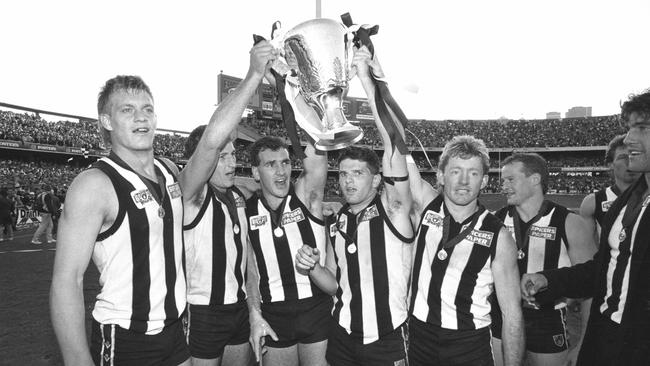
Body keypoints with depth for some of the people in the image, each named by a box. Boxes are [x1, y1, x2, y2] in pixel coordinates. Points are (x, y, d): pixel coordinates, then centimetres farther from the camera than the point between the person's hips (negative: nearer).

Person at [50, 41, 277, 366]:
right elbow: (67, 280, -19)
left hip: (174, 332, 6)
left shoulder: (169, 173, 3)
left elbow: (212, 138, -10)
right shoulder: (95, 184, -15)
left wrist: (255, 75, -14)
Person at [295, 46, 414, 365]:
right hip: (342, 339, 5)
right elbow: (334, 285, 11)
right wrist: (312, 267, -10)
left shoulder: (392, 208, -11)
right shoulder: (335, 223, 4)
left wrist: (369, 84, -31)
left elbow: (395, 143, -26)